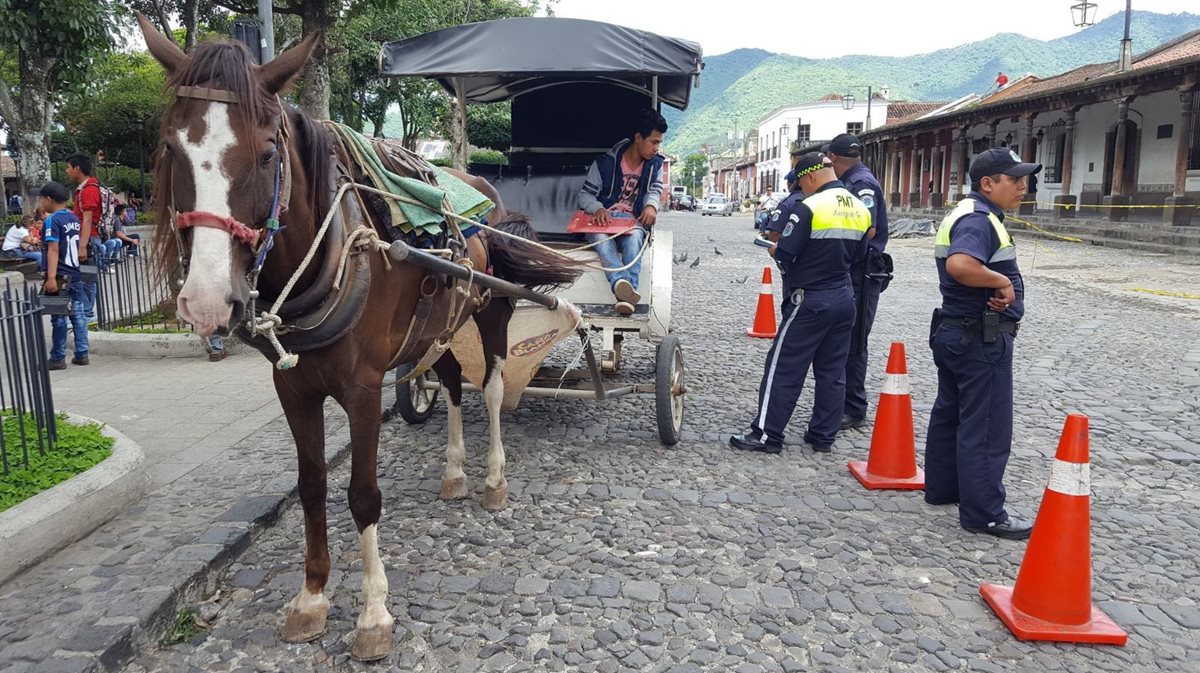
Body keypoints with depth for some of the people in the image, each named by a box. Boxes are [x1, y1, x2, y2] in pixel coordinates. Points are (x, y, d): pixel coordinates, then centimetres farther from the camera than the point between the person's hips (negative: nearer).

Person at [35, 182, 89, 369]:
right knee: (78, 315, 8)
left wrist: (51, 278, -23)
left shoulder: (52, 220, -12)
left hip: (60, 277, -7)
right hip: (76, 275, 7)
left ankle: (58, 358, 5)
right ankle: (82, 354, 11)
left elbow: (53, 250, -19)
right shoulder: (74, 218, 9)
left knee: (58, 318, 0)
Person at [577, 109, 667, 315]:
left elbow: (654, 190, 17)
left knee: (635, 237, -36)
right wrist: (598, 209, -22)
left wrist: (651, 205, -9)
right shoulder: (605, 163, -4)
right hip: (602, 219, -2)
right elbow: (584, 195, 1)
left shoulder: (655, 165, 7)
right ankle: (622, 283, -63)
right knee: (601, 238, -38)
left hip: (631, 220, 2)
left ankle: (626, 294, -54)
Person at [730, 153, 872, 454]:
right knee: (832, 371, 12)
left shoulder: (809, 206, -16)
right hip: (844, 299, 7)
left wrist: (776, 250, 5)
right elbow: (856, 253, 15)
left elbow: (783, 254, -16)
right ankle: (823, 436, 20)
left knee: (783, 368, 1)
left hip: (810, 301, -7)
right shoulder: (860, 209, 7)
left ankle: (766, 434, 5)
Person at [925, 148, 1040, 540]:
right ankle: (984, 514, 4)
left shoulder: (965, 214, 15)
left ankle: (942, 487, 30)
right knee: (986, 428, -3)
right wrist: (1003, 281, -23)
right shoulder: (979, 219, -19)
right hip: (981, 339, -10)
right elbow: (960, 265, -38)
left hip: (954, 331, 11)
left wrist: (996, 289, -3)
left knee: (949, 415, 18)